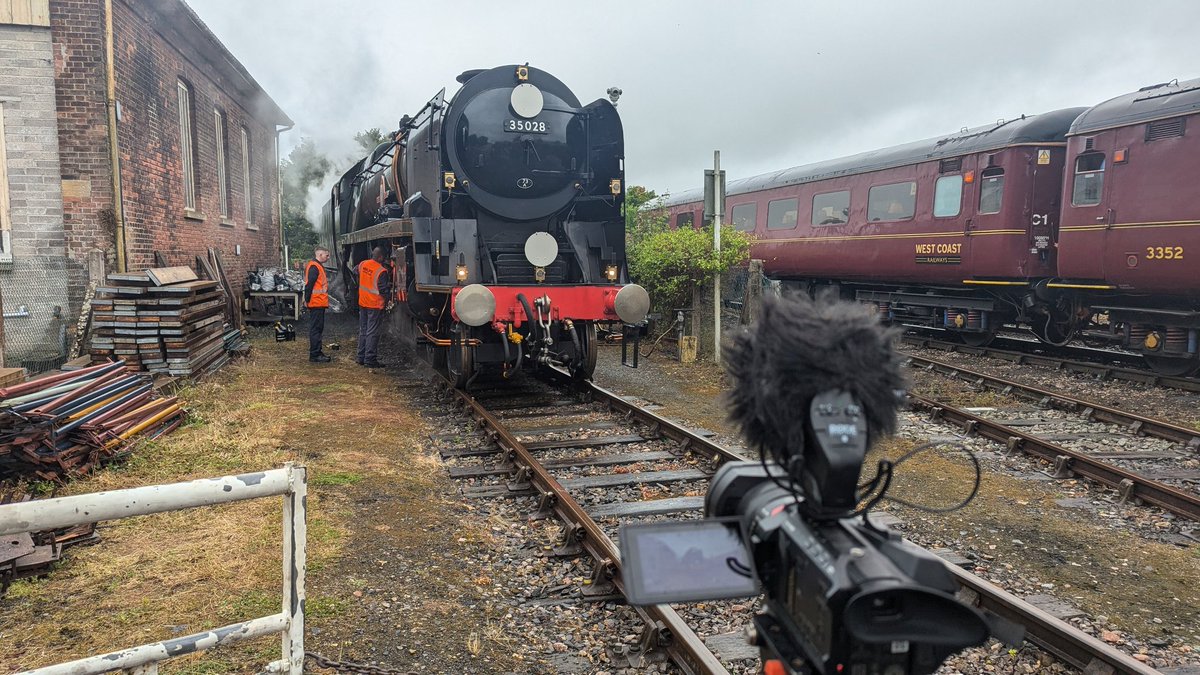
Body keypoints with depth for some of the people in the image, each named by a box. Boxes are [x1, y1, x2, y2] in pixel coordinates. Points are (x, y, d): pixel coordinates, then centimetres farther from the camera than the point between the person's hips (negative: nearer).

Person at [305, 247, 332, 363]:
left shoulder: (318, 266, 18)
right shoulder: (314, 267, -15)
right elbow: (309, 285, -21)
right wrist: (308, 300, -20)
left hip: (319, 303, 10)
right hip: (317, 303, -10)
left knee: (318, 328, 15)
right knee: (316, 328, -7)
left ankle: (317, 352, 23)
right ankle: (314, 355, -5)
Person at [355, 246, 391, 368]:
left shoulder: (362, 265, 0)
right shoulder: (381, 271, -20)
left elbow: (358, 277, 17)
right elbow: (384, 290, -17)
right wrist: (389, 296, 2)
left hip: (362, 303, 7)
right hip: (375, 305, -7)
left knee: (363, 331, 16)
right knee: (372, 333, -1)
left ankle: (361, 357, 22)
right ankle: (370, 359, 2)